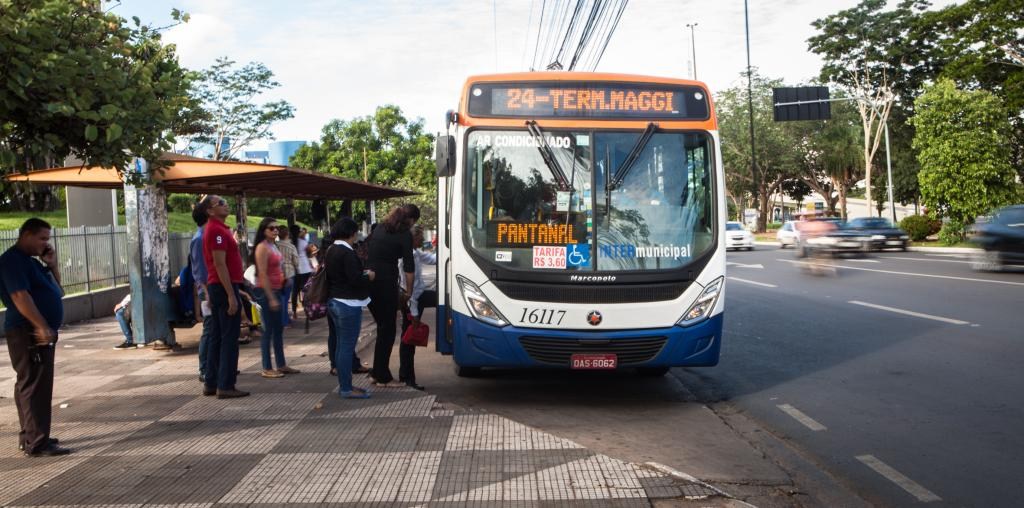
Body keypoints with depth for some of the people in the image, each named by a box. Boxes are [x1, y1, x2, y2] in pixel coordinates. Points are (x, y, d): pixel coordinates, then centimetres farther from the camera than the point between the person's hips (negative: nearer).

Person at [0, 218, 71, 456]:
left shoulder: (31, 261, 18)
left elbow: (56, 291, 21)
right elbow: (20, 296, -23)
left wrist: (52, 265, 7)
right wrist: (42, 327, -27)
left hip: (38, 332, 10)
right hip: (28, 333, -10)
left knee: (31, 385, 15)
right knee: (35, 387, -10)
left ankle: (30, 436, 24)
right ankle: (37, 443, -8)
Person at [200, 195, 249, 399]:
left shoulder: (215, 229, 17)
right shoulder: (217, 230, -15)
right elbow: (220, 265, -21)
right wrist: (231, 295, -23)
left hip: (217, 287, 10)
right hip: (225, 287, -10)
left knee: (217, 337, 13)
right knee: (229, 338, -6)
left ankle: (211, 383, 18)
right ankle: (225, 386, -3)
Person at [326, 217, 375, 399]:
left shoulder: (331, 251, 11)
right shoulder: (347, 253, -18)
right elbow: (355, 280, -23)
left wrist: (362, 274, 17)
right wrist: (369, 276, -4)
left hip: (335, 301, 10)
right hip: (349, 305, -10)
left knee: (342, 345, 15)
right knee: (348, 346, -4)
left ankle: (343, 384, 22)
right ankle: (346, 388, 1)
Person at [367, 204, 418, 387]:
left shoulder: (380, 227, 15)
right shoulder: (405, 235, -6)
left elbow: (368, 250, 16)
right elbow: (408, 266, -7)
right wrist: (409, 290, 1)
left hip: (367, 281, 7)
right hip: (385, 282, -7)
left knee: (382, 327, 18)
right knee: (387, 330, 2)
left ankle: (377, 373, 23)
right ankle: (383, 377, 6)